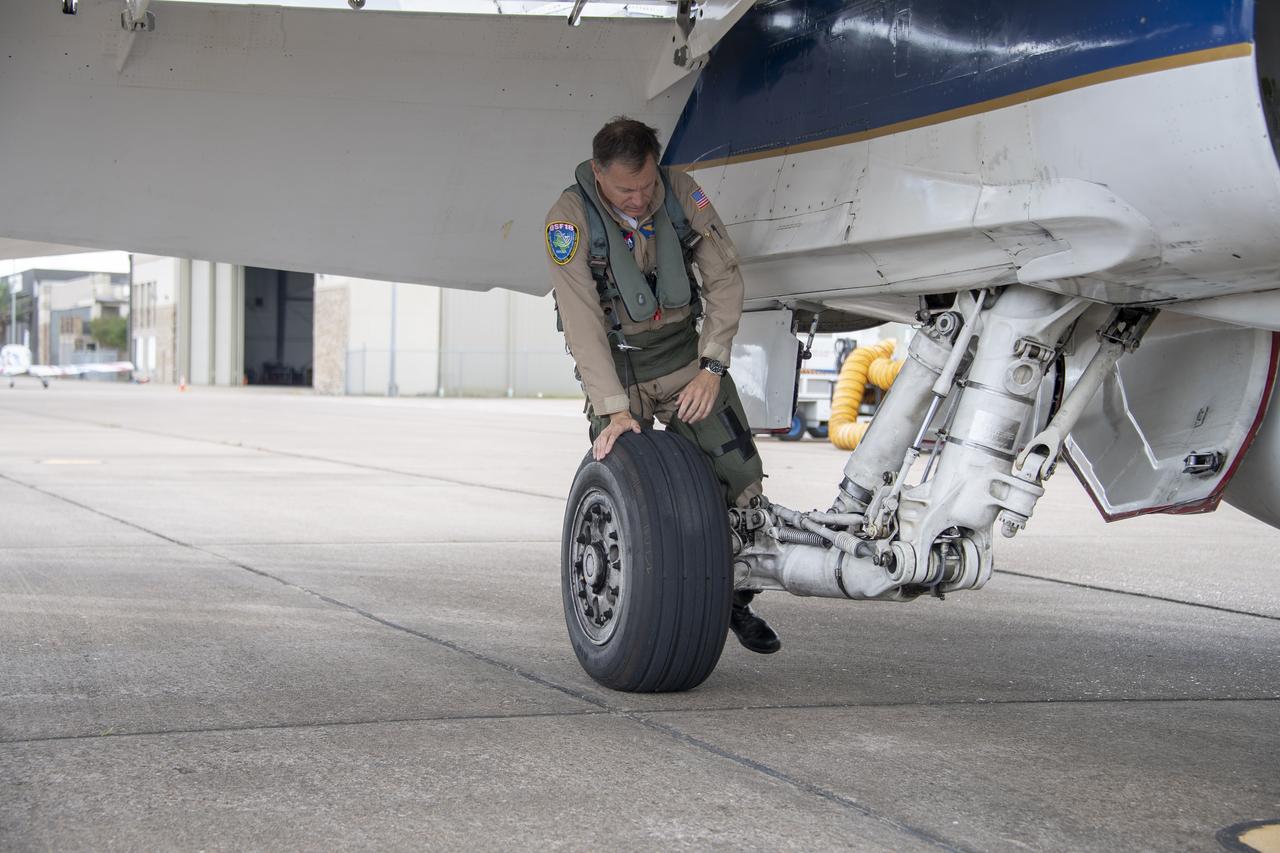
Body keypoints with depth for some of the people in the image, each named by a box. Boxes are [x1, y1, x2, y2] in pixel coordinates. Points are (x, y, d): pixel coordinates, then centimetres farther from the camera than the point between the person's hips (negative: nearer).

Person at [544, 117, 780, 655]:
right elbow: (582, 323, -20)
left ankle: (735, 599, 13)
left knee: (739, 471, -5)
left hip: (684, 350, 3)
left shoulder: (682, 193, -12)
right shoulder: (569, 219, -20)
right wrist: (614, 409, -24)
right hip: (617, 363, -2)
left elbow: (725, 278, -4)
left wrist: (712, 369, -10)